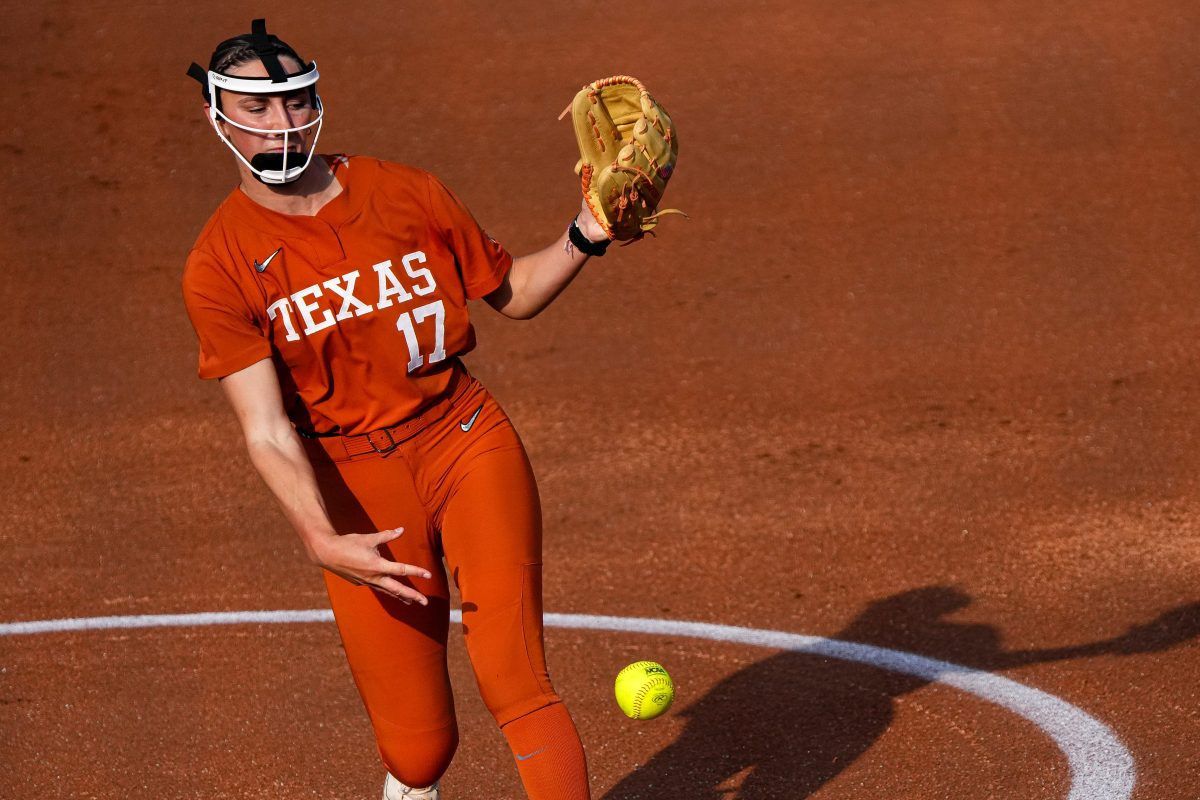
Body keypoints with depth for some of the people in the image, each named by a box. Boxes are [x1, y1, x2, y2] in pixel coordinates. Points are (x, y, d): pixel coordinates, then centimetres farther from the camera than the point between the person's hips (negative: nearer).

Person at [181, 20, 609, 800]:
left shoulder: (406, 193, 2)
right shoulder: (221, 265, -7)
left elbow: (511, 293, 15)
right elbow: (267, 430, -15)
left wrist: (584, 238, -5)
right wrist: (320, 538, -30)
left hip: (468, 443, 1)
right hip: (356, 487, -1)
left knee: (515, 683, -12)